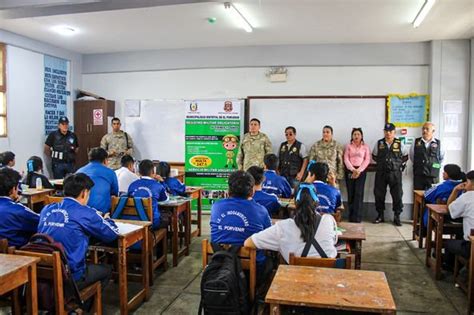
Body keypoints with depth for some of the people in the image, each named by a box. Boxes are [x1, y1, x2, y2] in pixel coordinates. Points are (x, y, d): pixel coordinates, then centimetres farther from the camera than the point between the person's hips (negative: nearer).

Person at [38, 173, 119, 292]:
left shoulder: (47, 209, 4)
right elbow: (113, 234, -2)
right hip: (70, 277, -6)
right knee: (106, 270, 22)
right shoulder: (85, 212, -13)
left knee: (90, 265, 32)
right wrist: (106, 219, 20)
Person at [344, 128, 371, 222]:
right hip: (350, 171, 1)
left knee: (358, 193, -9)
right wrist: (353, 170, -12)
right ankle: (351, 216, 3)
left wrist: (359, 170, -11)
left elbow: (367, 160, 1)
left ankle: (357, 216, -8)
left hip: (361, 171, -1)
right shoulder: (348, 146, 11)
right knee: (350, 193, -2)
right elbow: (346, 159, 2)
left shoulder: (366, 147, 9)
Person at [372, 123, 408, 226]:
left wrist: (400, 164, 4)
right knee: (379, 194, 5)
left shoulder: (399, 144, 0)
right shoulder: (379, 143, 3)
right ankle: (380, 216, 18)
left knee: (397, 195, 0)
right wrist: (381, 163, 9)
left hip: (395, 173, -1)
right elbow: (374, 156, 17)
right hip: (381, 173, 1)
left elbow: (405, 156, 14)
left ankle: (397, 217, 11)